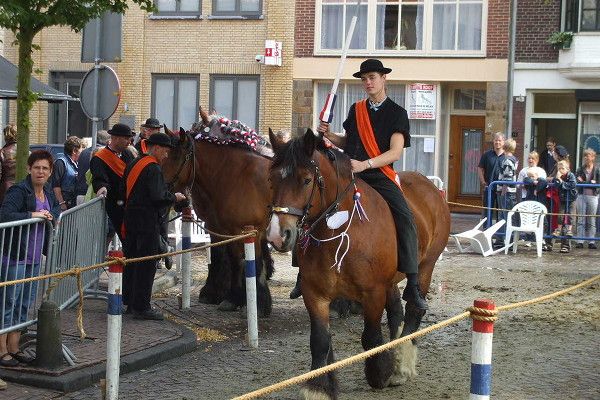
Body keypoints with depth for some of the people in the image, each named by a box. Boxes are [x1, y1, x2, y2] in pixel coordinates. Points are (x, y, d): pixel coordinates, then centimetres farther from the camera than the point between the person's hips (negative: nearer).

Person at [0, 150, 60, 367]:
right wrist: (32, 215, -24)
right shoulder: (19, 191, -13)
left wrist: (52, 215, 11)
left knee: (25, 305, 13)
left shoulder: (49, 194, 11)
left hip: (35, 259, 8)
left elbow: (57, 209, 32)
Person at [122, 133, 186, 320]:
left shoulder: (134, 164, 15)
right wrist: (175, 197, -7)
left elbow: (125, 192, 19)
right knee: (147, 264, -4)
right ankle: (141, 308, -2)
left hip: (131, 219, 10)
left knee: (133, 261, 16)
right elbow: (158, 197, -22)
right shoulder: (153, 168, -15)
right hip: (148, 222, -10)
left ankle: (131, 301, 24)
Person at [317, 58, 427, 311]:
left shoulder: (397, 113, 4)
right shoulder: (356, 110, 17)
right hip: (350, 174, 4)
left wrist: (365, 164, -21)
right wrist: (328, 135, 8)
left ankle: (412, 285, -25)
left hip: (380, 176, -4)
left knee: (405, 218, -26)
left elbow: (395, 152, -7)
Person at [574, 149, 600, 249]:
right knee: (581, 220, 1)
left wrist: (584, 182, -11)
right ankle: (580, 241, 3)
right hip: (581, 196, 1)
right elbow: (576, 182, -2)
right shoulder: (580, 169, 7)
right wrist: (590, 182, -10)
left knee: (591, 221, 4)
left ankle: (591, 242, 7)